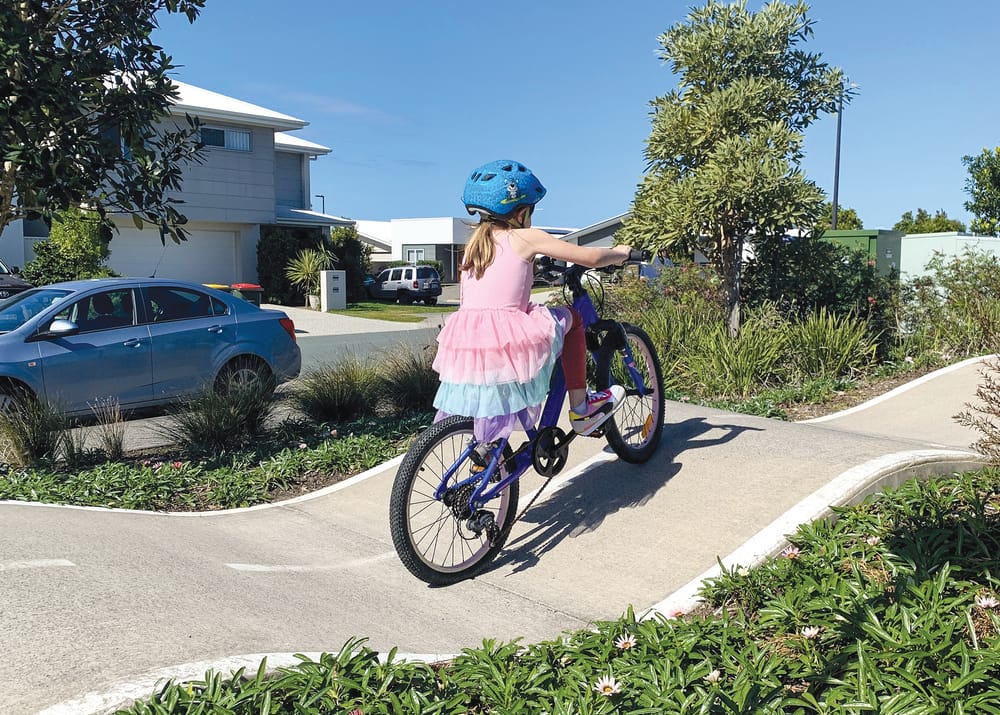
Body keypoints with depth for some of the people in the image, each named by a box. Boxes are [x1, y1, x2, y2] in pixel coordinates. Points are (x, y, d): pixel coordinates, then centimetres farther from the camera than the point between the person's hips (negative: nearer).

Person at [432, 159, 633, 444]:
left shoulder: (474, 244, 18)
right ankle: (581, 409, 23)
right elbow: (591, 257, 3)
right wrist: (620, 253, 24)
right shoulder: (526, 237, 1)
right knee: (570, 318, 18)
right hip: (508, 344, -5)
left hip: (463, 348, 6)